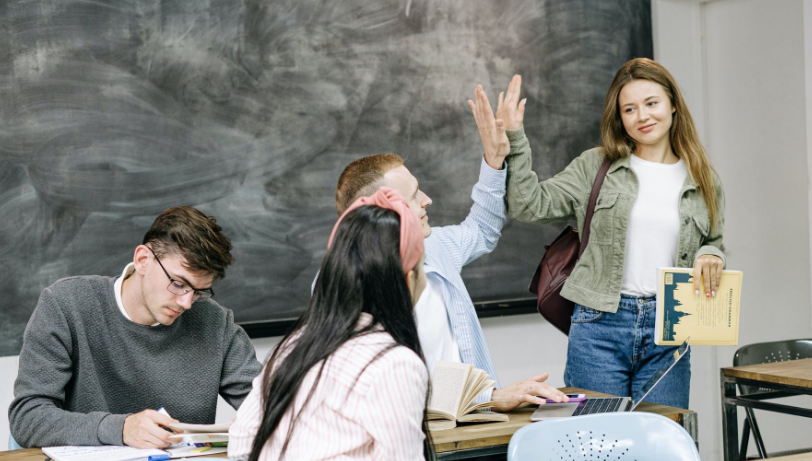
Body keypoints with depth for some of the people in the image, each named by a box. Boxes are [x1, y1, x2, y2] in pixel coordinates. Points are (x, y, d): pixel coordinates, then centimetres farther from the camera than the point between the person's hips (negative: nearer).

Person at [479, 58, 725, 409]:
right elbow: (531, 206, -1)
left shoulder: (703, 180, 10)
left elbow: (714, 243, 21)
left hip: (666, 332, 2)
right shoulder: (596, 166, 5)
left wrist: (711, 255, -3)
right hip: (600, 327, -2)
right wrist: (513, 139, -6)